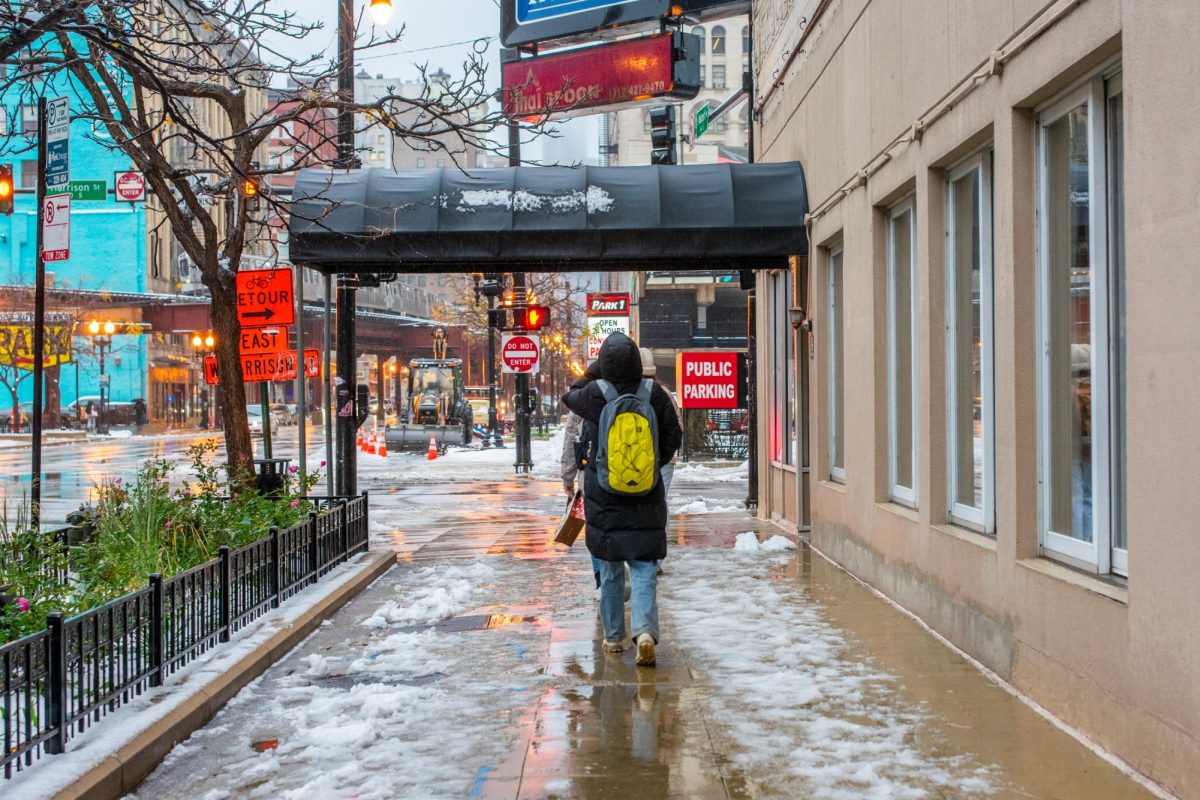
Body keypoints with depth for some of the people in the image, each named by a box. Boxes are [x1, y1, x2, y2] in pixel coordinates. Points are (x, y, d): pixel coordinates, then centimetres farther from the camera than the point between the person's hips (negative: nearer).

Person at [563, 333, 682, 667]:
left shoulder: (595, 394, -11)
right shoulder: (655, 394, -7)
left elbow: (568, 396, 12)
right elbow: (674, 438, 2)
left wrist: (594, 372, 21)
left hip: (604, 495, 0)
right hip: (645, 495, 0)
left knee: (610, 569, 12)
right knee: (644, 567, 3)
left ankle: (613, 636, 20)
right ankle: (645, 630, -15)